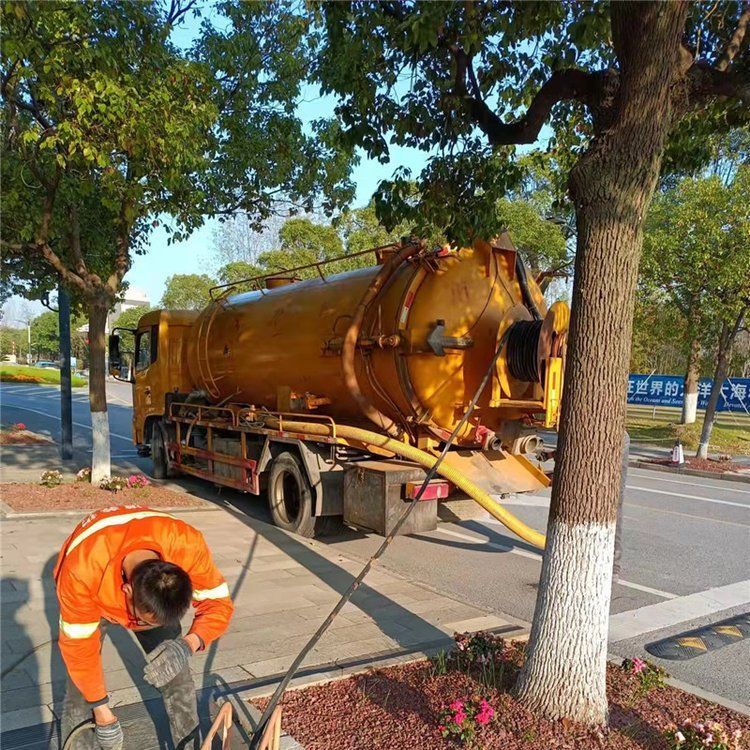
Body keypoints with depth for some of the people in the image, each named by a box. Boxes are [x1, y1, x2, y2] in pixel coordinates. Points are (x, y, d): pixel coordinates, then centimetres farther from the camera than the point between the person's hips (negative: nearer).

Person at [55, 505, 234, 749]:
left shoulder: (188, 545, -39)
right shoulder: (82, 570, -42)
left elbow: (218, 604, -25)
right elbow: (79, 648, -28)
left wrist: (189, 644, -44)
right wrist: (102, 712, -17)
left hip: (153, 590, 2)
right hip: (92, 599, -1)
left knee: (178, 676, -2)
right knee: (81, 688, -12)